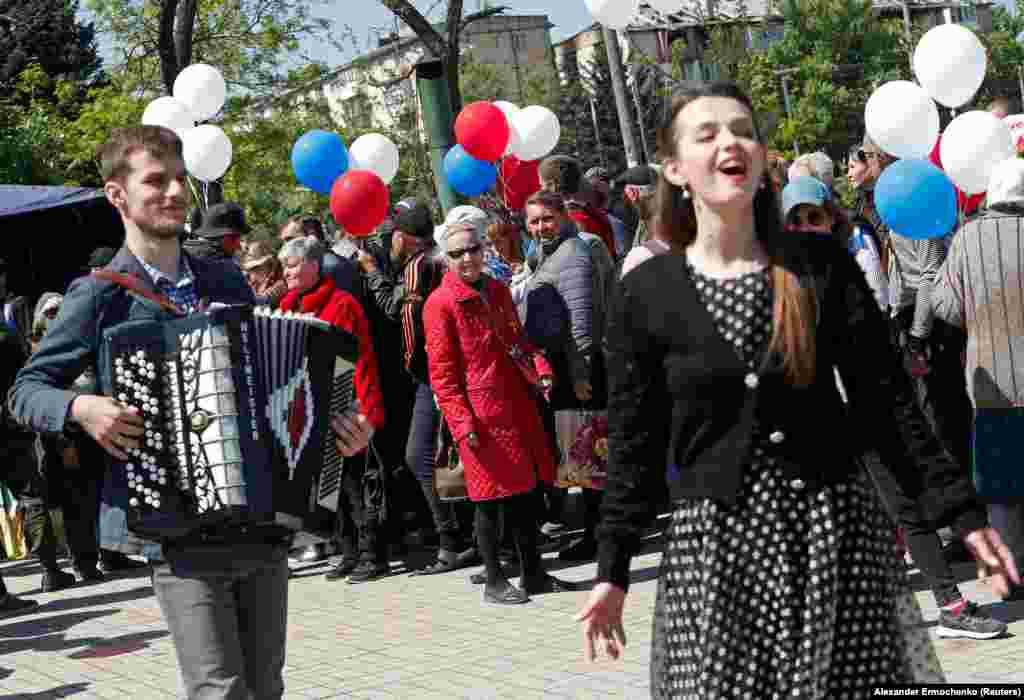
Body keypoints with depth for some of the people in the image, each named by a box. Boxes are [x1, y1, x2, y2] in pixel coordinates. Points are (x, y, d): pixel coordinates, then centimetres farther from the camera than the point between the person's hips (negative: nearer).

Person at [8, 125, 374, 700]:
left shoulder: (228, 281, 12)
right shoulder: (100, 295, -2)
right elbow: (27, 391, 3)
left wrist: (333, 422, 5)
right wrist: (80, 407, -17)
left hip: (264, 524, 5)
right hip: (177, 531, -5)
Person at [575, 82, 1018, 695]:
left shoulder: (822, 265, 1)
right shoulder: (647, 294, -1)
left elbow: (887, 399, 2)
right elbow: (635, 445, 3)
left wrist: (961, 511, -4)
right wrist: (613, 571, 1)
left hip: (839, 529, 1)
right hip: (715, 541, 0)